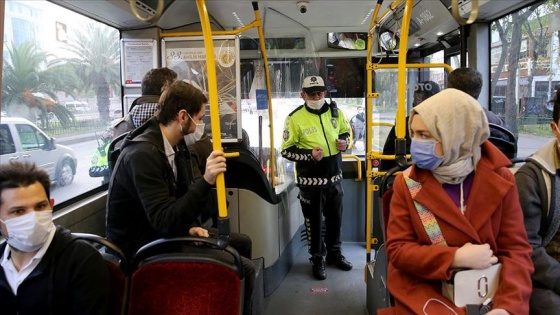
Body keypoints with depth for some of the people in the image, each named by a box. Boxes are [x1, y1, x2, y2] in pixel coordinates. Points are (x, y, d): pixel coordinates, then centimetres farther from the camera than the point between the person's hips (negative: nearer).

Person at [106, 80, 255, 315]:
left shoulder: (175, 144, 1)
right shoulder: (143, 154, -27)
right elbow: (164, 221, -31)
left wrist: (190, 225, -6)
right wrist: (205, 181, -39)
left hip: (165, 233, 9)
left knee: (242, 243, 15)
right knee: (244, 269, -15)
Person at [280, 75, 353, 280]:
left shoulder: (335, 112, 2)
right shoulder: (295, 118, -12)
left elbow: (345, 130, 19)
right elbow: (286, 150, -11)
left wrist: (344, 141, -4)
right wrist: (309, 155, -25)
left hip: (334, 176, 5)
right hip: (310, 179, -5)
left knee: (335, 218, 18)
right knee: (314, 221, 7)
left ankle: (334, 253, 38)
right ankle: (317, 260, 25)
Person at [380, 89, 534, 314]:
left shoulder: (499, 180, -2)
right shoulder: (407, 183, -4)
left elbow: (516, 249, -3)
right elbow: (397, 249, -5)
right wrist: (456, 258, -18)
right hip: (425, 291, -2)